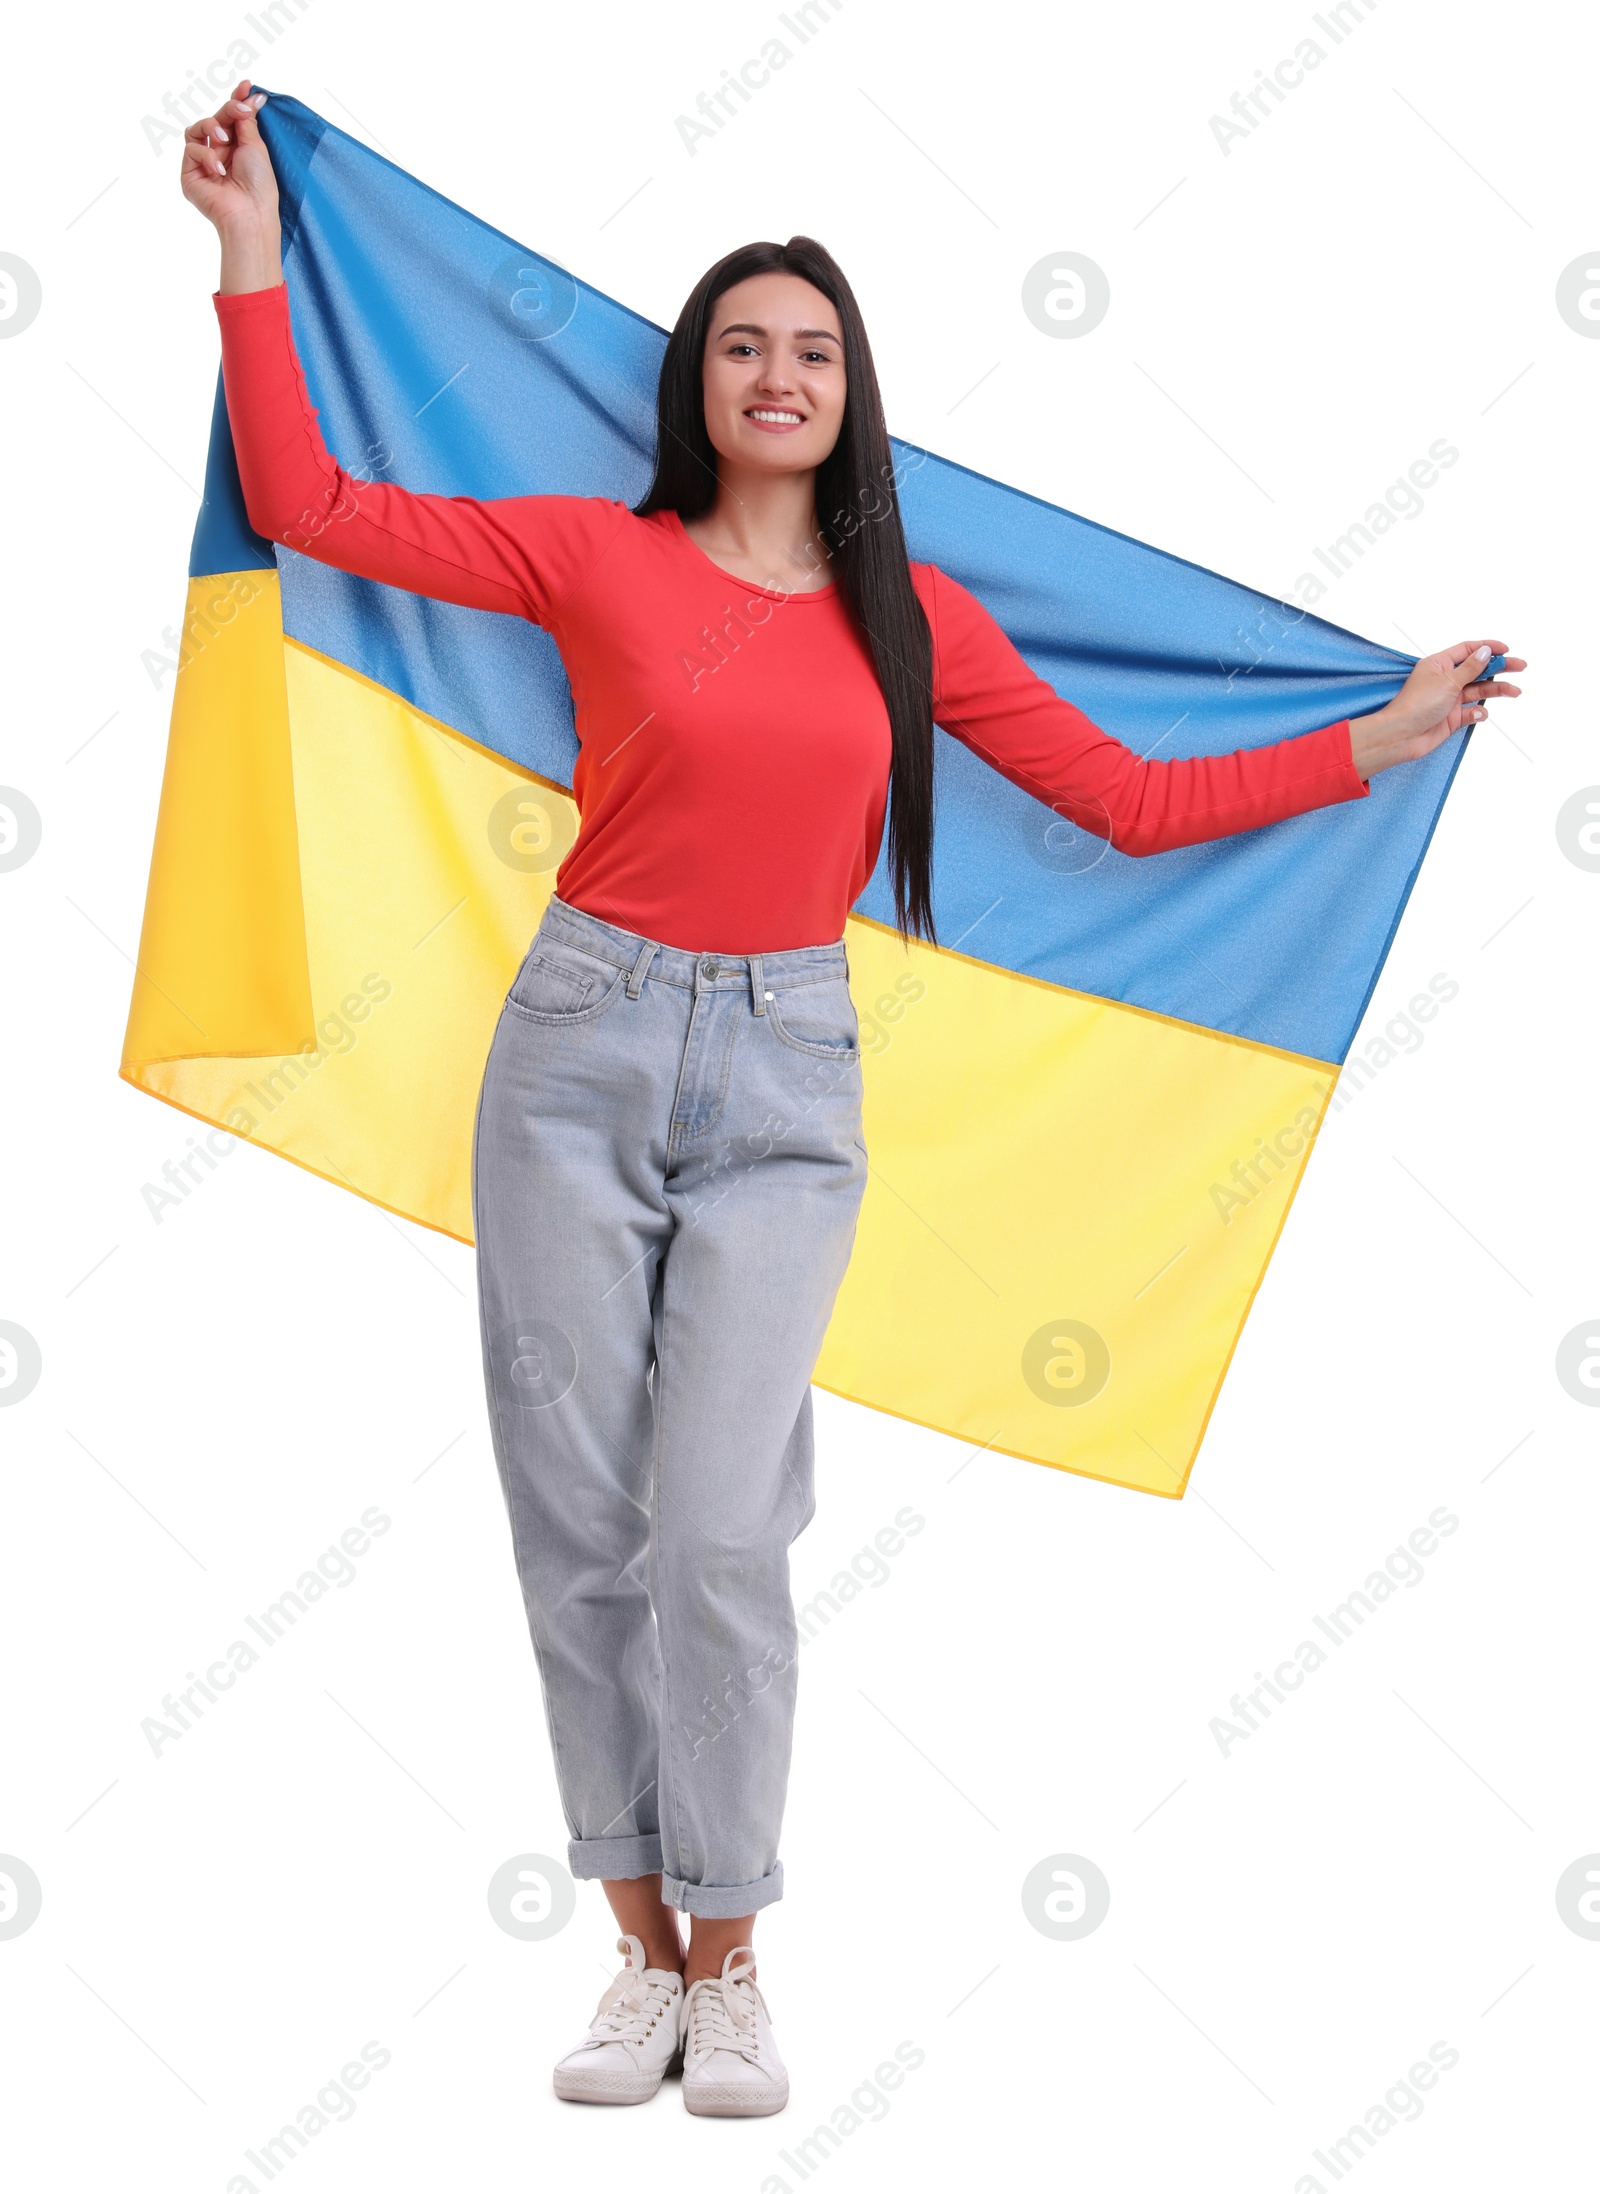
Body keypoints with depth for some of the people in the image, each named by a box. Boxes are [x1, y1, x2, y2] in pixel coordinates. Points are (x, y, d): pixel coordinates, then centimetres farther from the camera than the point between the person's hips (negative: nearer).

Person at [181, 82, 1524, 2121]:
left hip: (785, 1083, 0)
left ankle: (729, 1972, 9)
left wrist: (1384, 738, 9)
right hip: (583, 1052, 0)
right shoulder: (595, 555, 2)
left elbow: (1134, 801, 9)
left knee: (719, 1530, -7)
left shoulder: (915, 619, 7)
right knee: (578, 1523, 1)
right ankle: (644, 1950, 15)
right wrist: (253, 258, -2)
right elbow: (307, 504, 0)